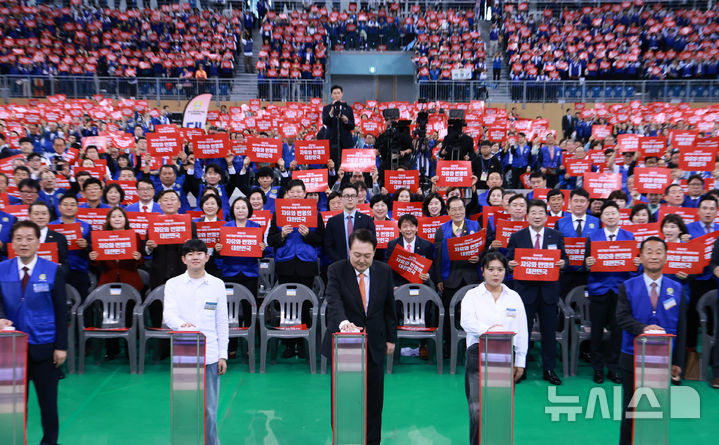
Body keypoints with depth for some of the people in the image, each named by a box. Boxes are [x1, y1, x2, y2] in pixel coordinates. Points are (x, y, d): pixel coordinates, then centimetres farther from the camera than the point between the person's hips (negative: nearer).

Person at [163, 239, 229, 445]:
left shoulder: (217, 285, 6)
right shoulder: (173, 284, 4)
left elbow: (222, 322, 7)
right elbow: (168, 314, -10)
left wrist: (223, 355, 4)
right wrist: (182, 324, -33)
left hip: (210, 356, 0)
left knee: (209, 409, 5)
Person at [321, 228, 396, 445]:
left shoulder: (384, 271, 0)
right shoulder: (336, 270, -10)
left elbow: (389, 307, 8)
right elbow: (334, 301, -26)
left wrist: (391, 338, 9)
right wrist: (342, 322, -45)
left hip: (374, 344, 2)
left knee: (374, 399, 10)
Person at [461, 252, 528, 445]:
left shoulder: (514, 297, 13)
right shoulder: (472, 295, 5)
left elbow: (521, 331, 13)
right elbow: (466, 321, -11)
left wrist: (520, 362, 9)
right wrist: (488, 329, -28)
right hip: (478, 355, -2)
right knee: (477, 408, -7)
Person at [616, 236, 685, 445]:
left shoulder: (676, 289, 4)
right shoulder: (627, 287, 0)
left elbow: (680, 328, 4)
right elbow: (622, 317, -11)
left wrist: (678, 362, 1)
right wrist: (643, 328, -30)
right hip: (633, 359, -1)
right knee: (630, 409, 10)